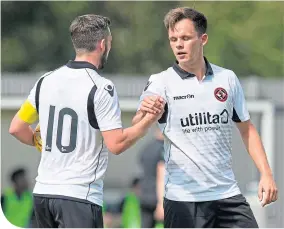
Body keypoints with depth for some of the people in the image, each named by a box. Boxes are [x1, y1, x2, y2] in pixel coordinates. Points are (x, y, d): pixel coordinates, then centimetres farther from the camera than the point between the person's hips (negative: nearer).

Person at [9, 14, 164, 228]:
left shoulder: (46, 81, 7)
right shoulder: (101, 88, -11)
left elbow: (17, 128, 13)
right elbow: (116, 144, -15)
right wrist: (150, 119, -5)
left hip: (43, 191, 7)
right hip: (79, 196, -7)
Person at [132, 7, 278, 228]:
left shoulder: (227, 78, 7)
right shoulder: (161, 82, -4)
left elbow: (247, 129, 16)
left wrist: (266, 174, 5)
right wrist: (143, 114, -42)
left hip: (228, 193, 4)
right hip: (183, 199, -3)